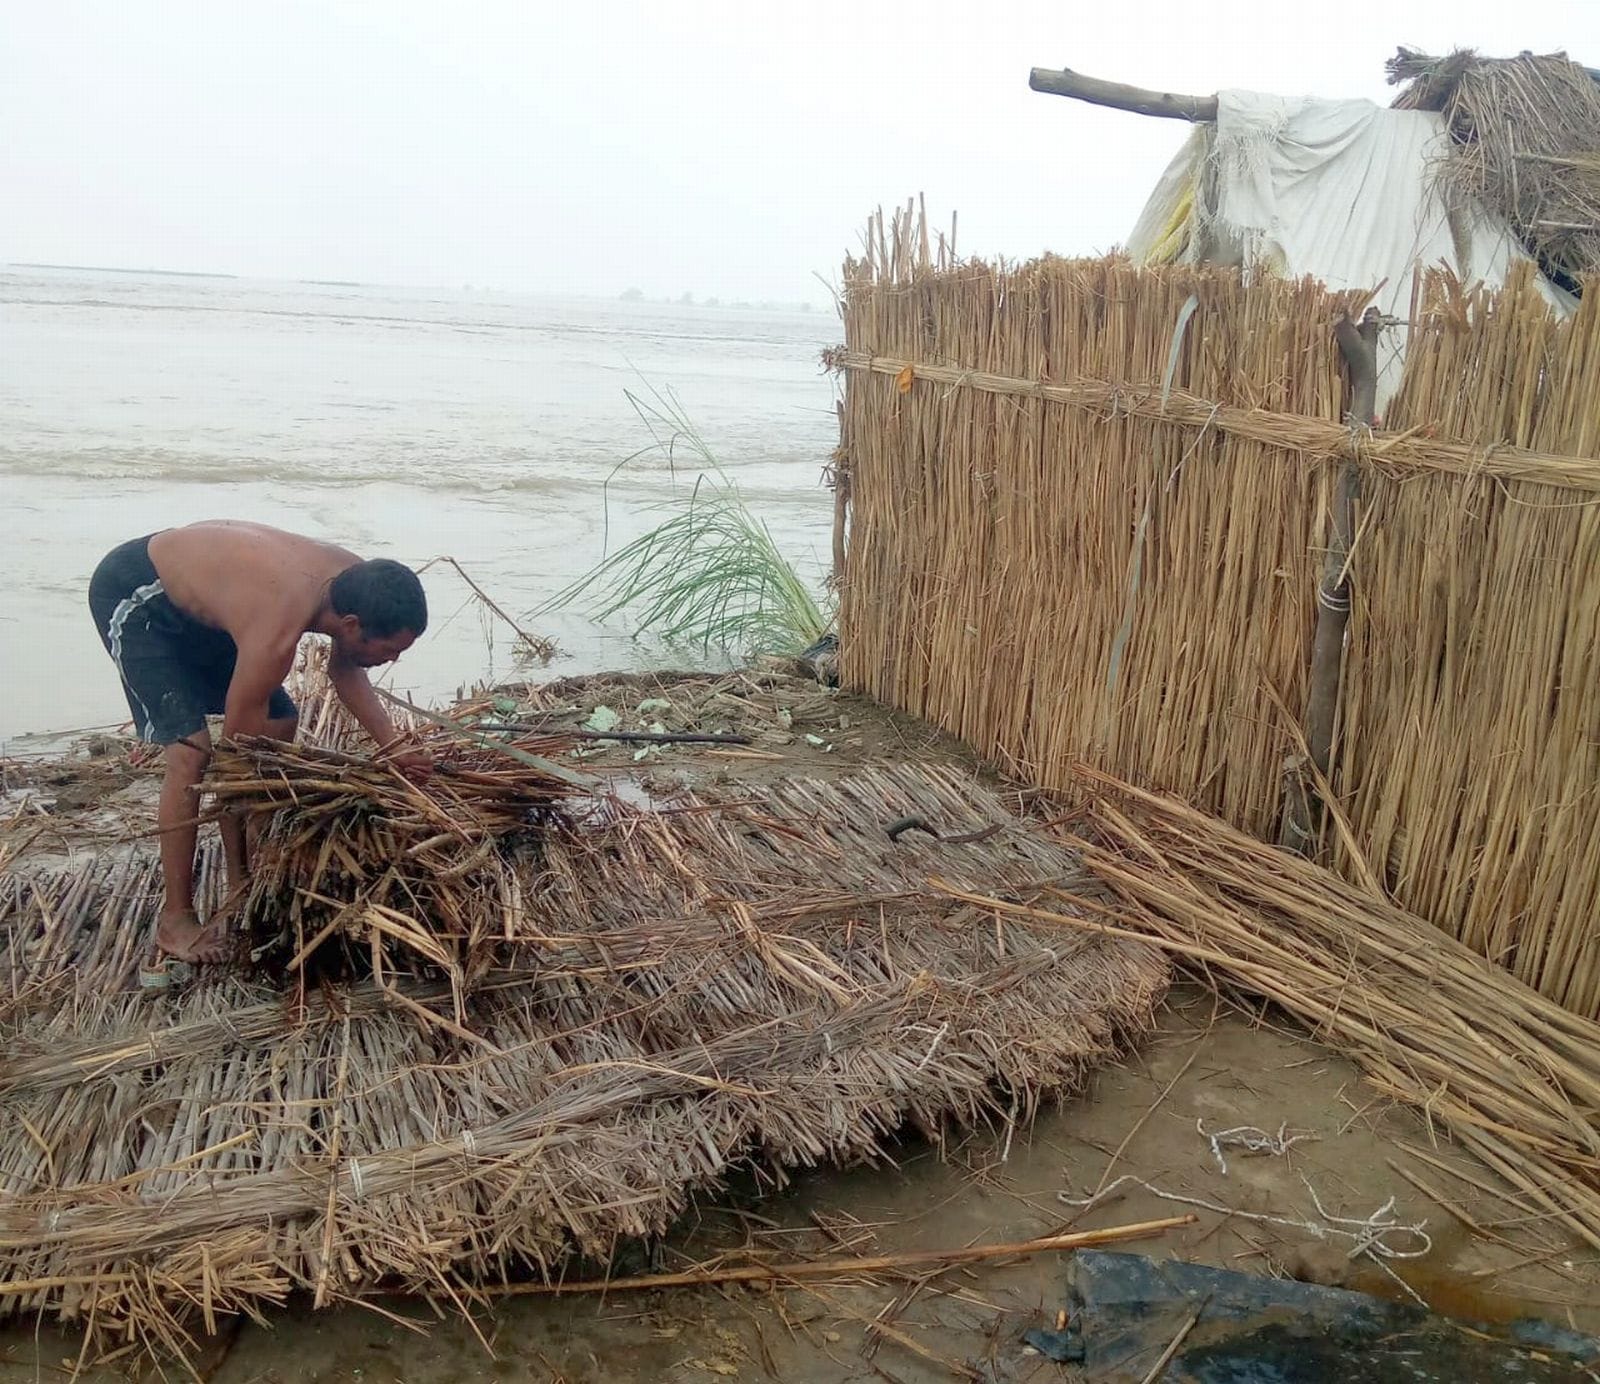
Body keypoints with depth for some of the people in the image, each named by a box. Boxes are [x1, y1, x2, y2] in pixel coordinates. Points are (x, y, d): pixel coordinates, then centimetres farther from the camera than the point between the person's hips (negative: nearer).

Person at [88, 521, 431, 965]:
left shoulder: (357, 581, -18)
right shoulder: (275, 634, -40)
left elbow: (345, 671, 1)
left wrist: (394, 748, -8)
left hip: (194, 591, 9)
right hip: (132, 596, -9)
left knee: (278, 726, 7)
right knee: (191, 753, -19)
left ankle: (241, 889, 18)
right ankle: (175, 920, -4)